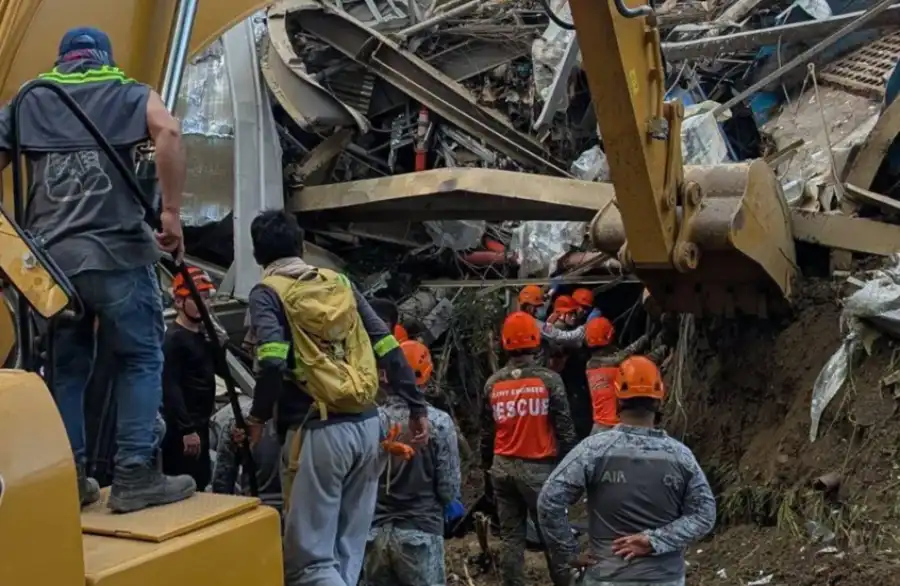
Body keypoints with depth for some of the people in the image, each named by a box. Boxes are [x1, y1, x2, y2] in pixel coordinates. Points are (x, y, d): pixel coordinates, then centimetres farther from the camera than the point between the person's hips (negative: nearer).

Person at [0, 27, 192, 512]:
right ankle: (134, 475, -1)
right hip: (115, 252, -4)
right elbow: (168, 131, -11)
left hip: (49, 258, 4)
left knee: (66, 369, 12)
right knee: (140, 358, 4)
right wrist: (172, 212, -11)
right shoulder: (126, 93, 11)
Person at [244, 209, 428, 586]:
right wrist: (417, 406, 14)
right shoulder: (340, 283, 15)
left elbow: (273, 362, -17)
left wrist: (258, 417, -2)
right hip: (367, 425, 6)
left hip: (317, 431, -6)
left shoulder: (267, 293, 0)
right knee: (348, 551, 13)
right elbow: (388, 348, 10)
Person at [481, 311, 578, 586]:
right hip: (538, 468, -3)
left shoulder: (493, 383, 2)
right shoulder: (549, 379, -9)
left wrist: (487, 469, 20)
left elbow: (486, 433, 9)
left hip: (503, 468, 4)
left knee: (511, 536, 9)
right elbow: (564, 428, -7)